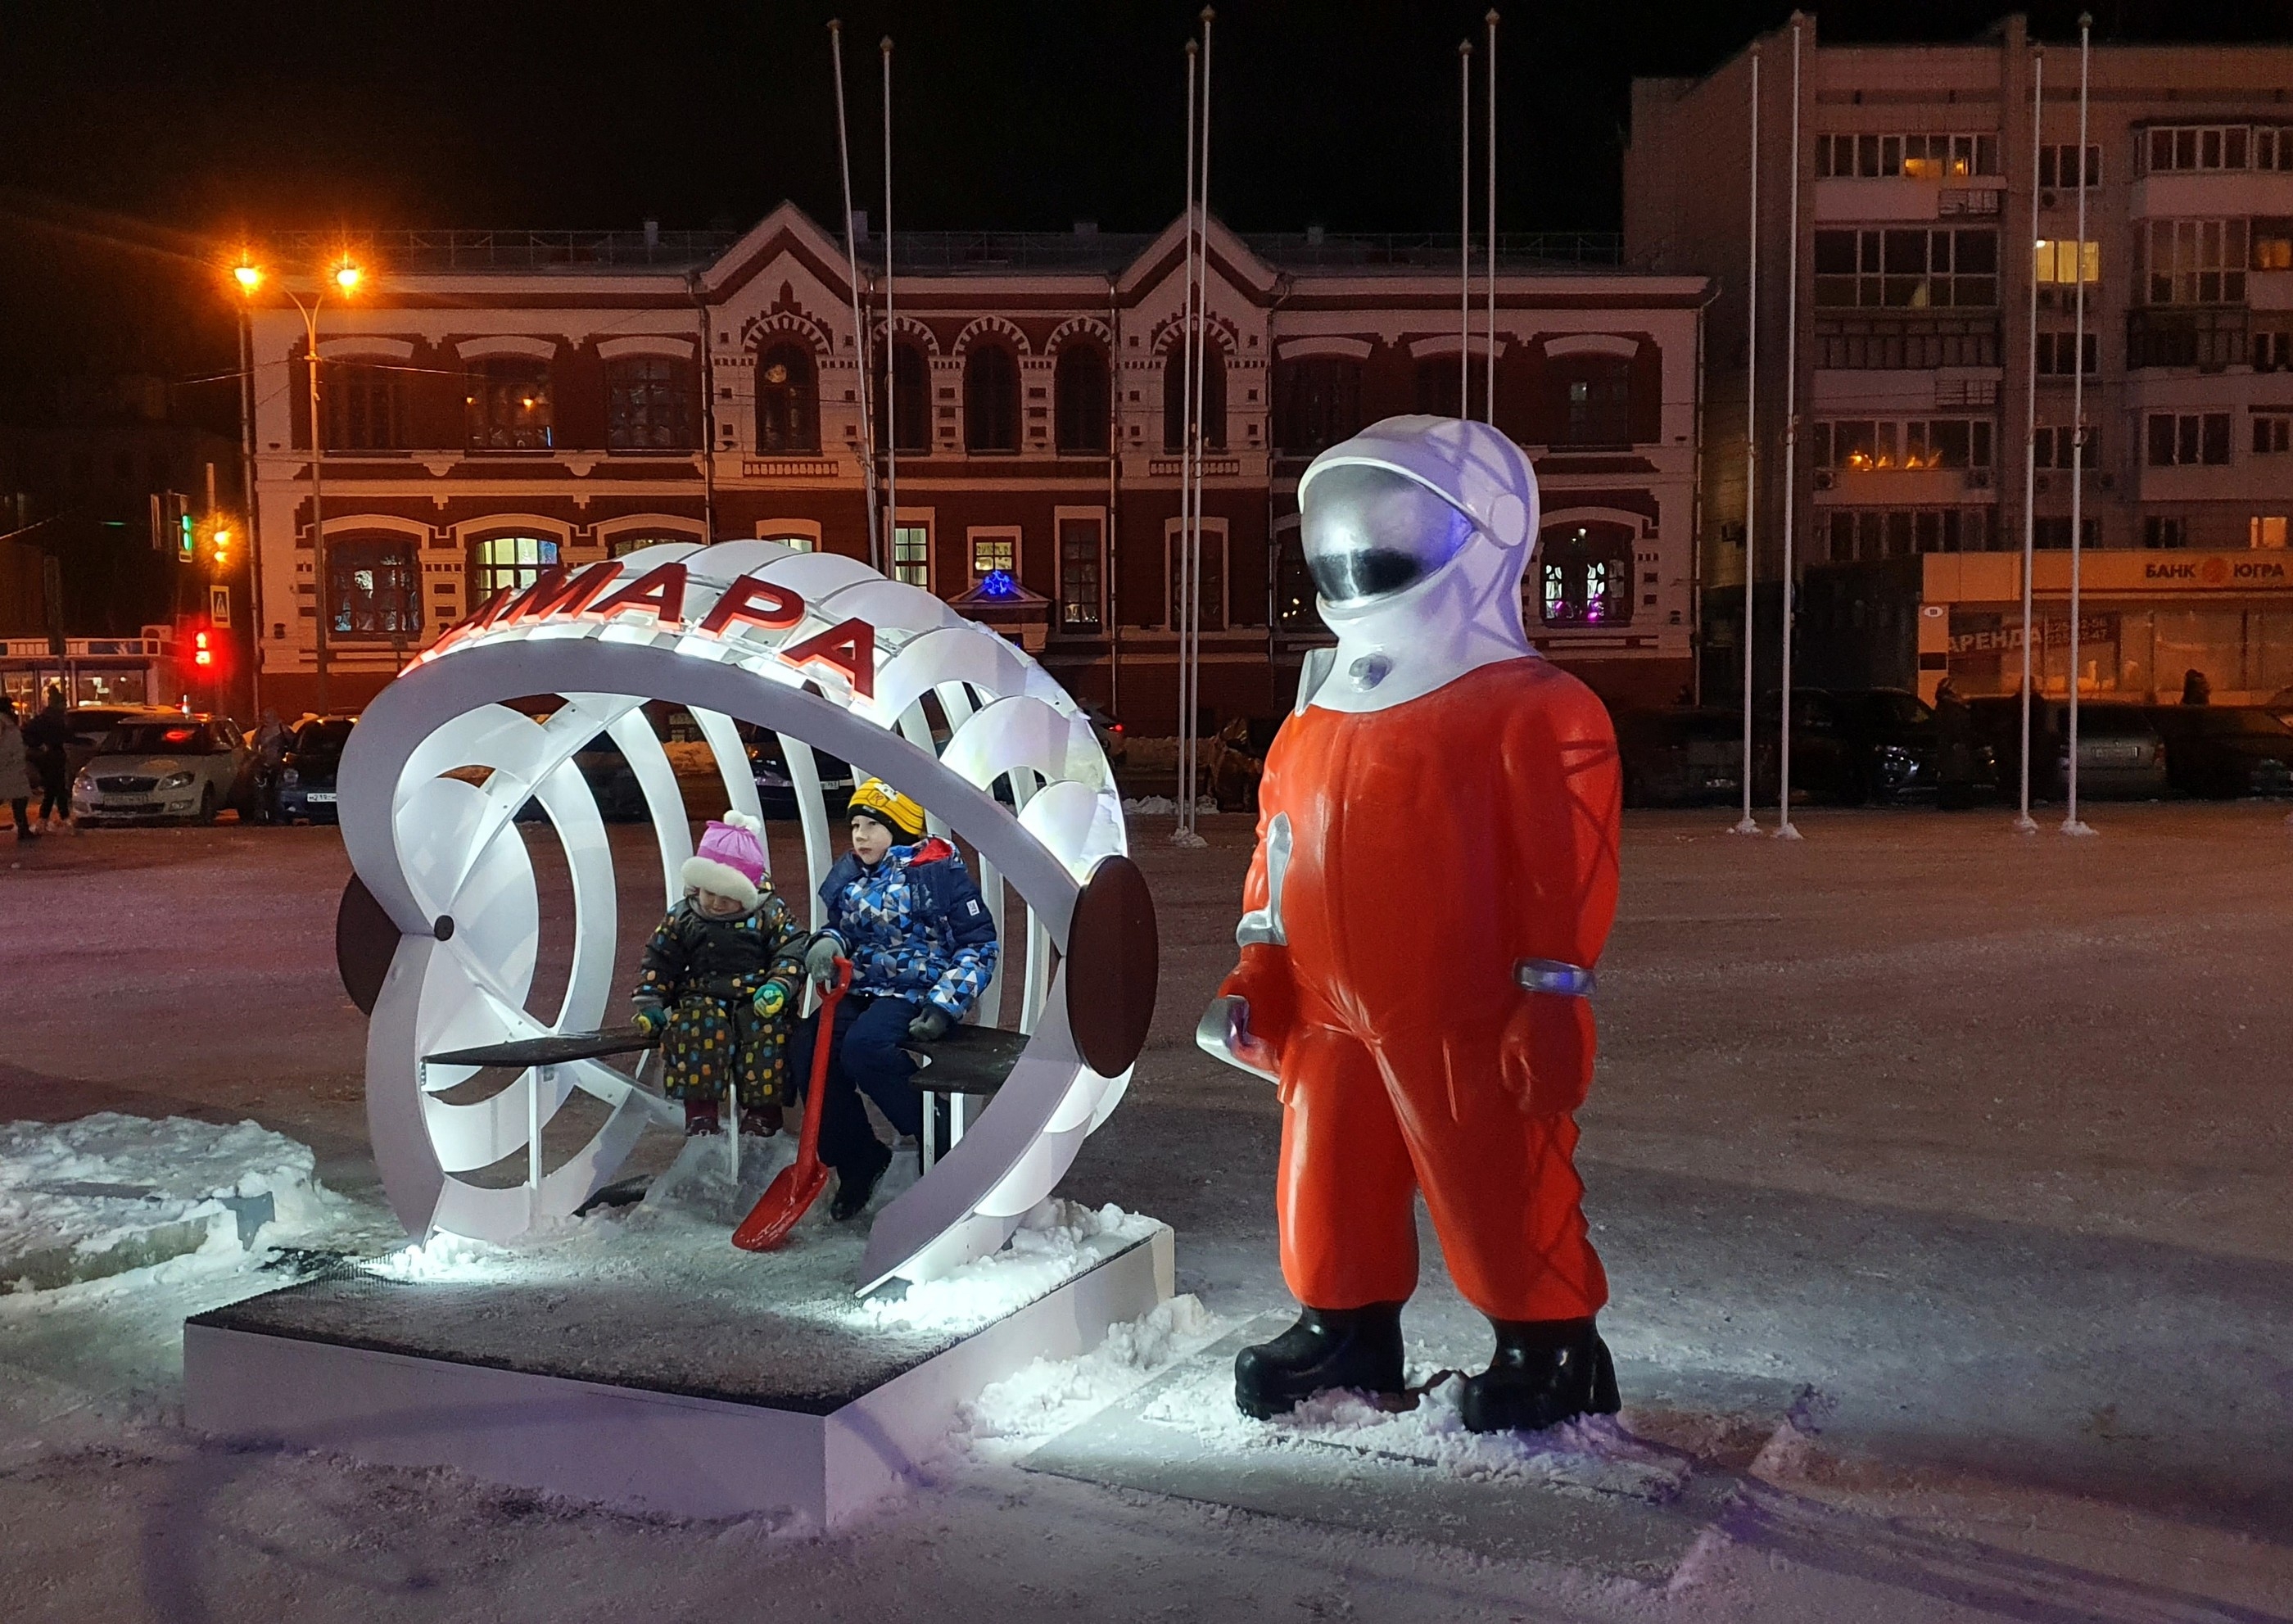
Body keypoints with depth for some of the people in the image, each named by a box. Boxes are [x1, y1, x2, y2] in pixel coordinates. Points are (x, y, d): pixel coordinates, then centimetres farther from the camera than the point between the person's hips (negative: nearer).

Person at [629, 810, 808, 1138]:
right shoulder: (682, 917, 9)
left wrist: (780, 985, -19)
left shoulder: (770, 914, 3)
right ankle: (701, 1110, -23)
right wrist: (649, 1004, 2)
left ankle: (762, 1111, -18)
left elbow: (792, 950, -2)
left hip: (757, 1001, -1)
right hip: (703, 999, 1)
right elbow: (659, 961, 12)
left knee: (767, 1028, -32)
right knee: (697, 1025, -32)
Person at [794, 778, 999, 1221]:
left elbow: (980, 945, -5)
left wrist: (944, 1008, -15)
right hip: (862, 990, 6)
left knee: (862, 1048, -33)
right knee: (809, 1048, -20)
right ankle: (857, 1164, -5)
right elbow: (840, 931, 24)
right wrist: (827, 944, -2)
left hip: (918, 992, -6)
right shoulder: (848, 876, 12)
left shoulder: (940, 871, -6)